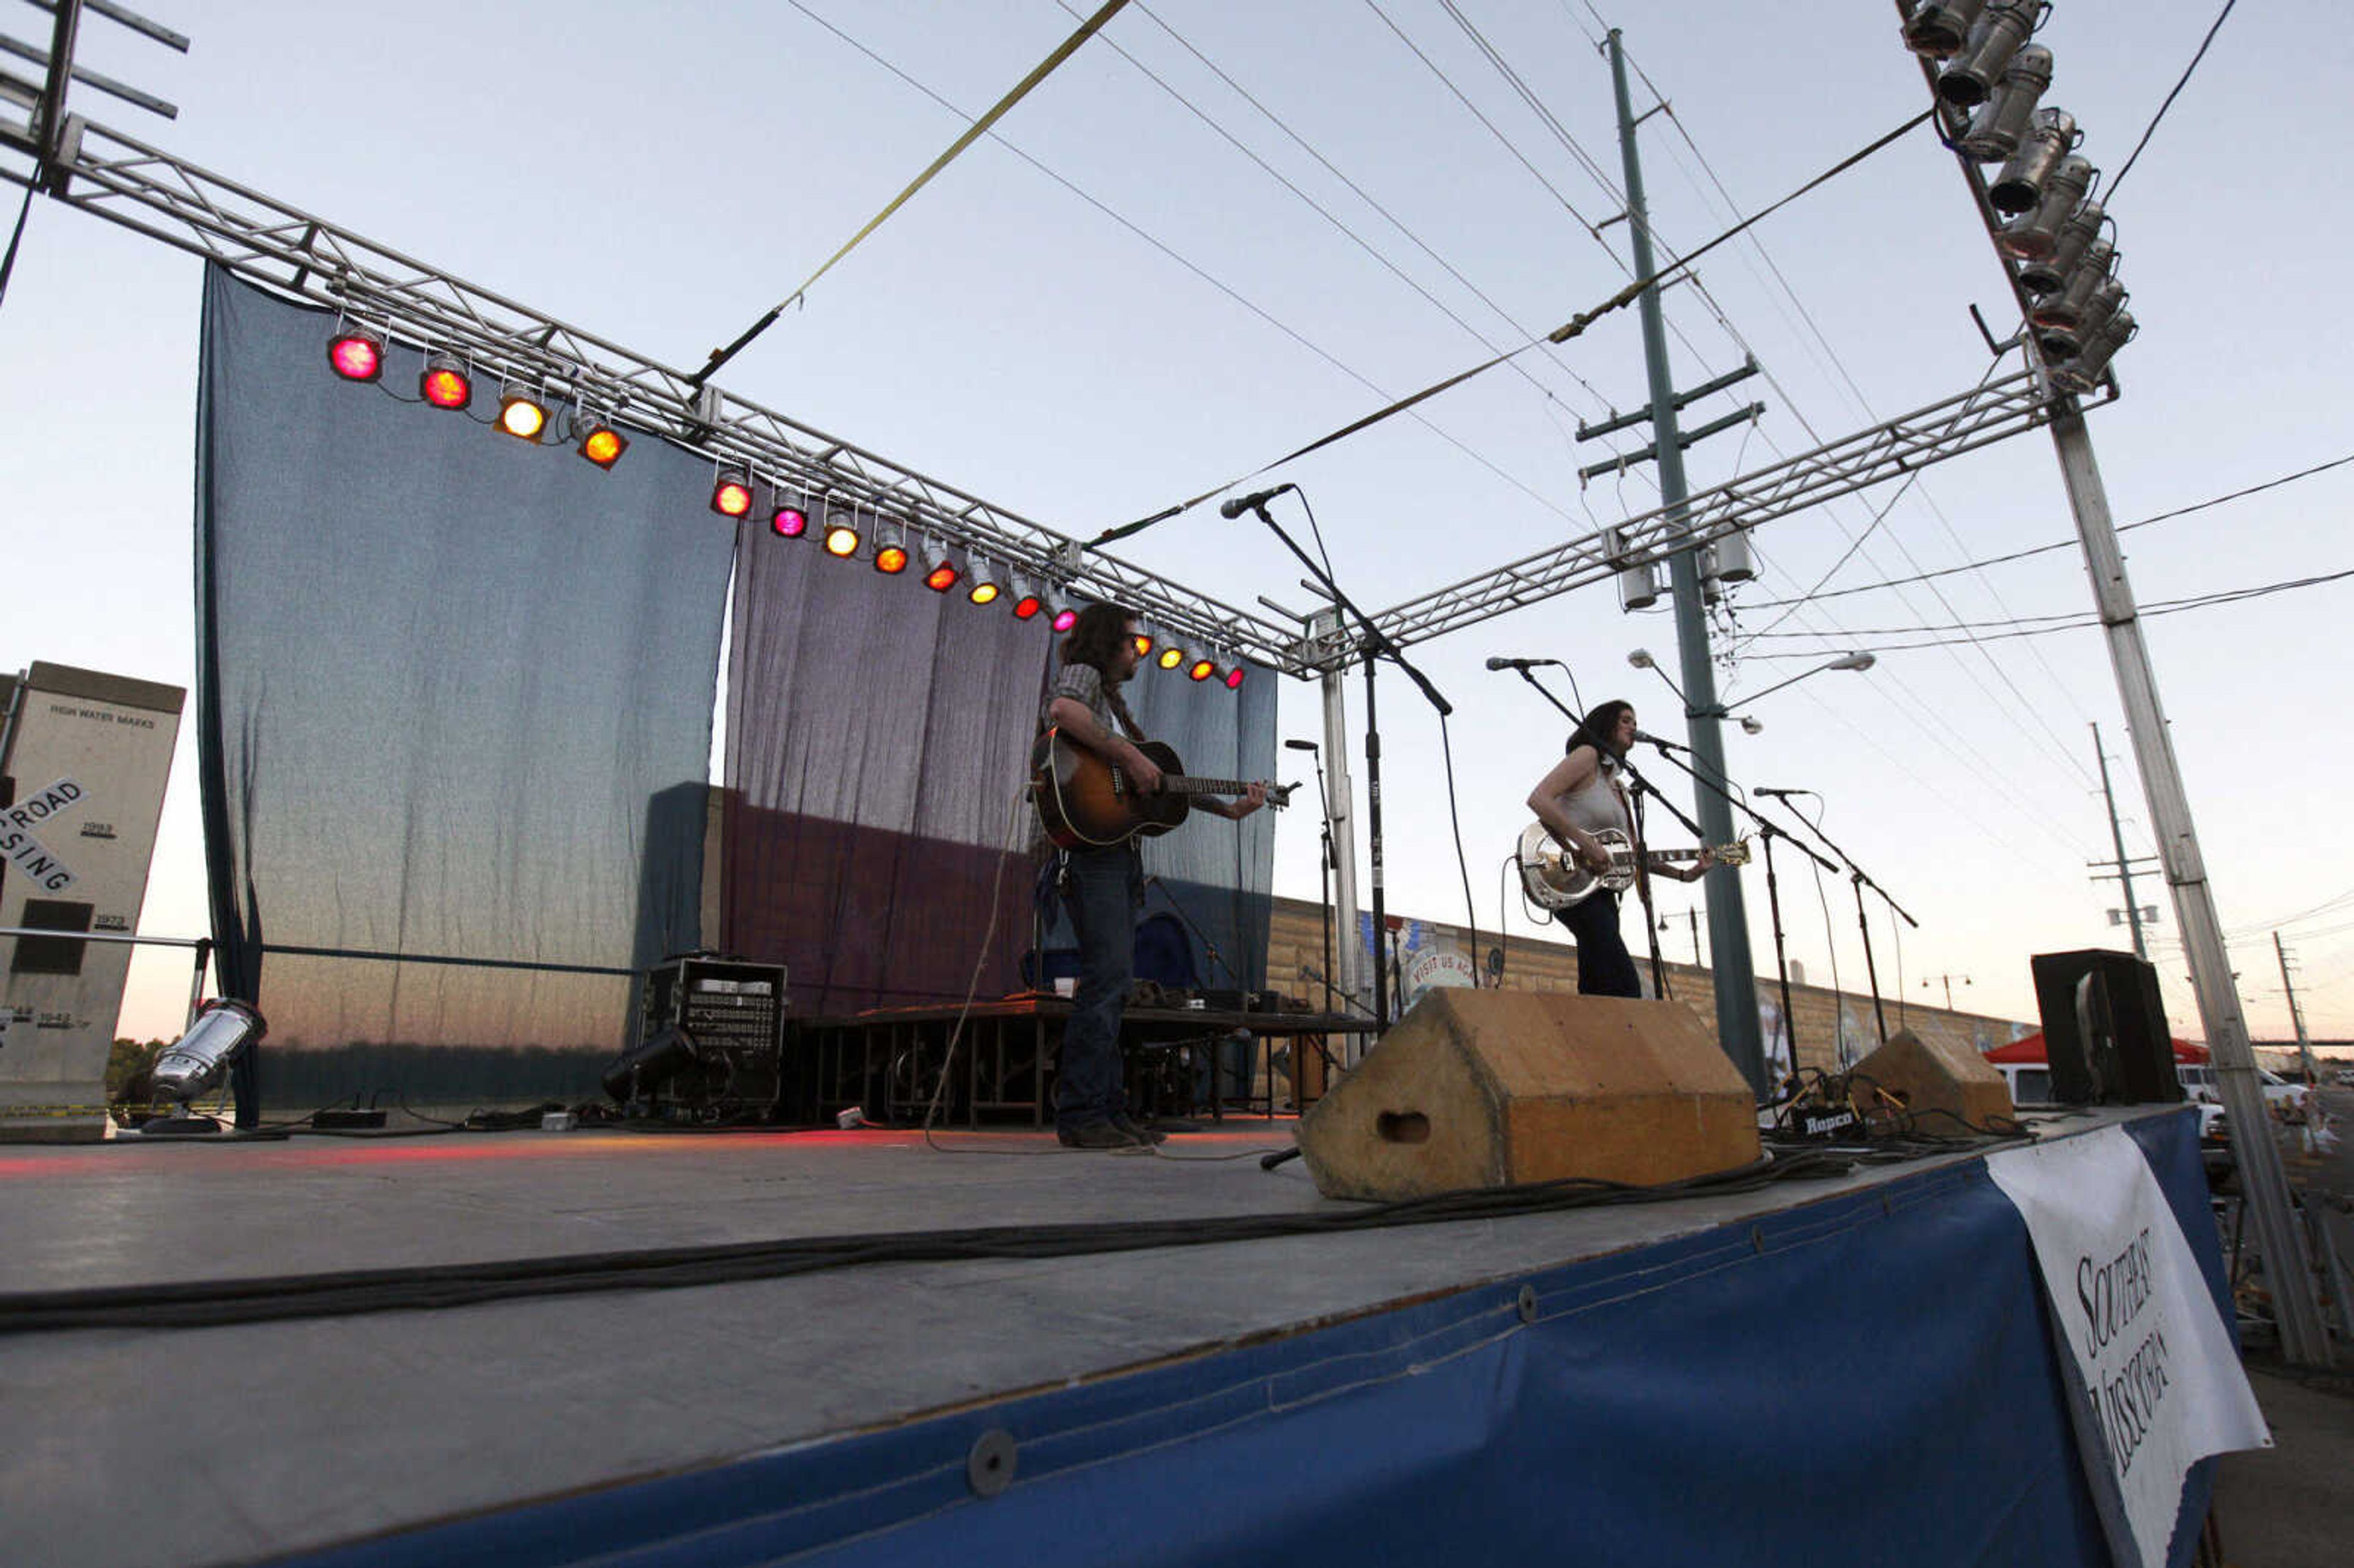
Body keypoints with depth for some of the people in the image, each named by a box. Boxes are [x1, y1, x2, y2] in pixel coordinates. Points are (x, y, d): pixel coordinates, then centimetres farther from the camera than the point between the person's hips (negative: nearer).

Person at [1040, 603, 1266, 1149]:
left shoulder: (1112, 700, 30)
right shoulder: (1083, 674, 3)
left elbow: (1165, 784, 28)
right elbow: (1063, 710, -24)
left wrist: (1231, 808, 24)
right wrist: (1129, 756, -21)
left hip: (1117, 853, 10)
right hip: (1091, 845, -10)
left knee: (1114, 981, 7)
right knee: (1108, 975, -16)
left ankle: (1108, 1111, 11)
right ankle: (1080, 1115, -13)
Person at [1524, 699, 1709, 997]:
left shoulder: (1619, 788, 24)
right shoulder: (1588, 755, 0)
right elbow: (1538, 799, -16)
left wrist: (1683, 874, 10)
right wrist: (1586, 845, -21)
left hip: (1601, 890, 9)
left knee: (1596, 991, 5)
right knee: (1625, 988, -19)